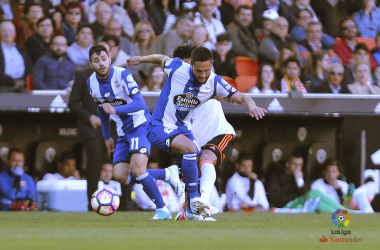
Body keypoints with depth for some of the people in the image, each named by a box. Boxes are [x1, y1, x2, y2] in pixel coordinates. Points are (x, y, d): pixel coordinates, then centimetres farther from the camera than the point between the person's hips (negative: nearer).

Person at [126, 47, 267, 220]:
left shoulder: (214, 83, -10)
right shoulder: (177, 69, -19)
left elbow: (241, 98, -9)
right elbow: (160, 58, 3)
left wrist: (252, 107, -31)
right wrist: (141, 59, 18)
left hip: (183, 128, 5)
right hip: (160, 126, -5)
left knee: (196, 166, -1)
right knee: (190, 148, -30)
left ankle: (191, 211, 18)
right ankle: (194, 198, -21)